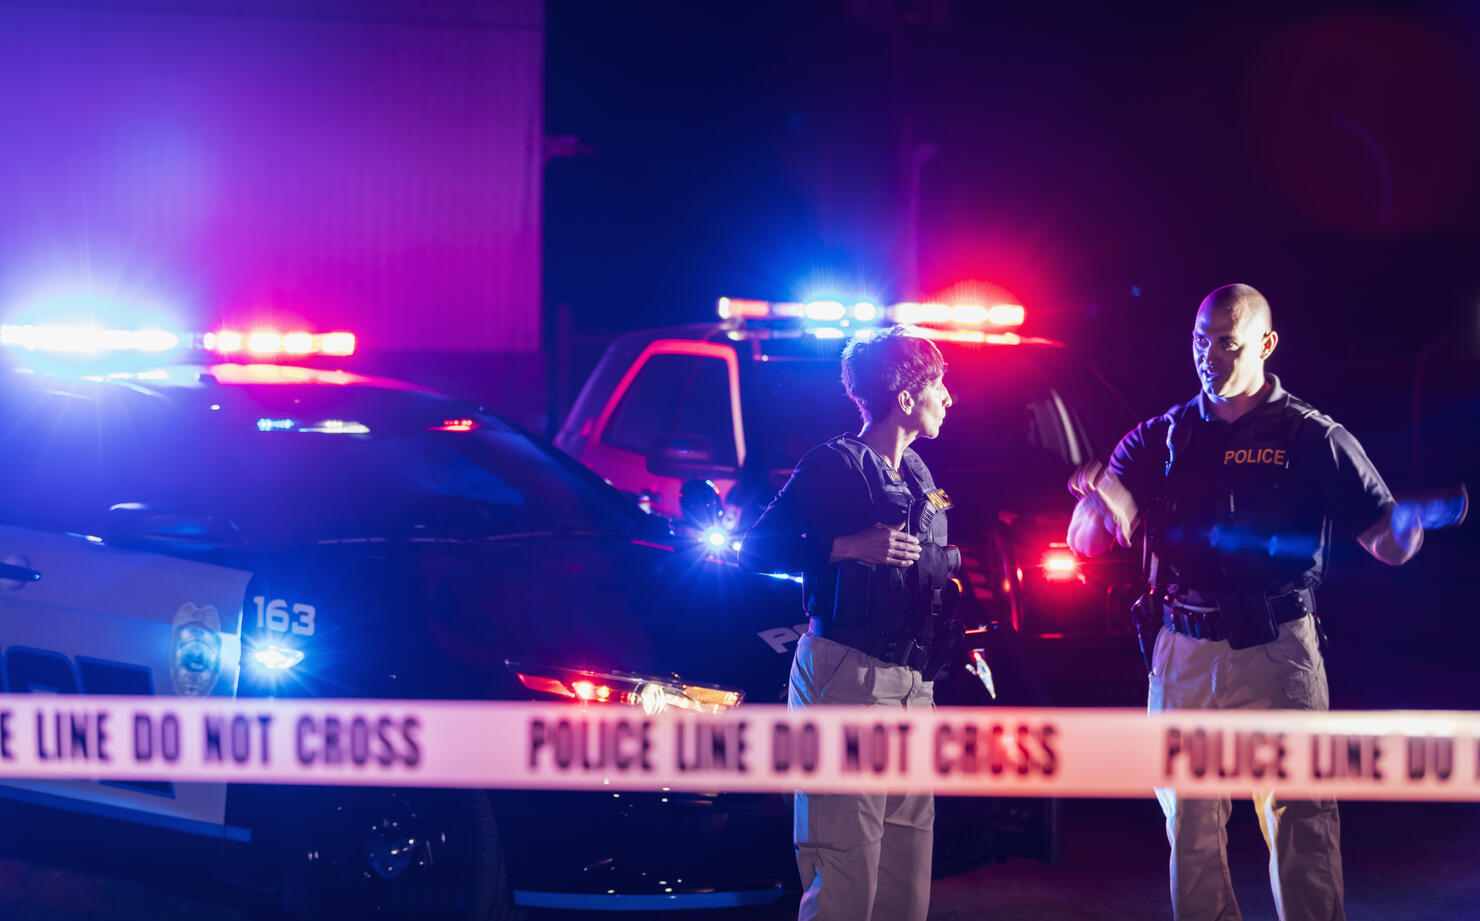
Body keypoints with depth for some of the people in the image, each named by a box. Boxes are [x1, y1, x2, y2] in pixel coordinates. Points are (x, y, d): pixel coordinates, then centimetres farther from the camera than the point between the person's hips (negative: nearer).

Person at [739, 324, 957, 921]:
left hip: (913, 686, 8)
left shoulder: (918, 476, 20)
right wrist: (852, 547, -18)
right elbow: (757, 549, -11)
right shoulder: (835, 464, -5)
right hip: (848, 676, -8)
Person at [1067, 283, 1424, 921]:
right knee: (1190, 826, 6)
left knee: (1300, 824, -6)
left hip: (1279, 653, -3)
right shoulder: (1160, 439, 11)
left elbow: (1387, 544, 3)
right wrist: (1097, 499, -19)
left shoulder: (1314, 439, 4)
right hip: (1184, 654, 3)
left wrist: (1416, 519, -21)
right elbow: (1090, 541, 4)